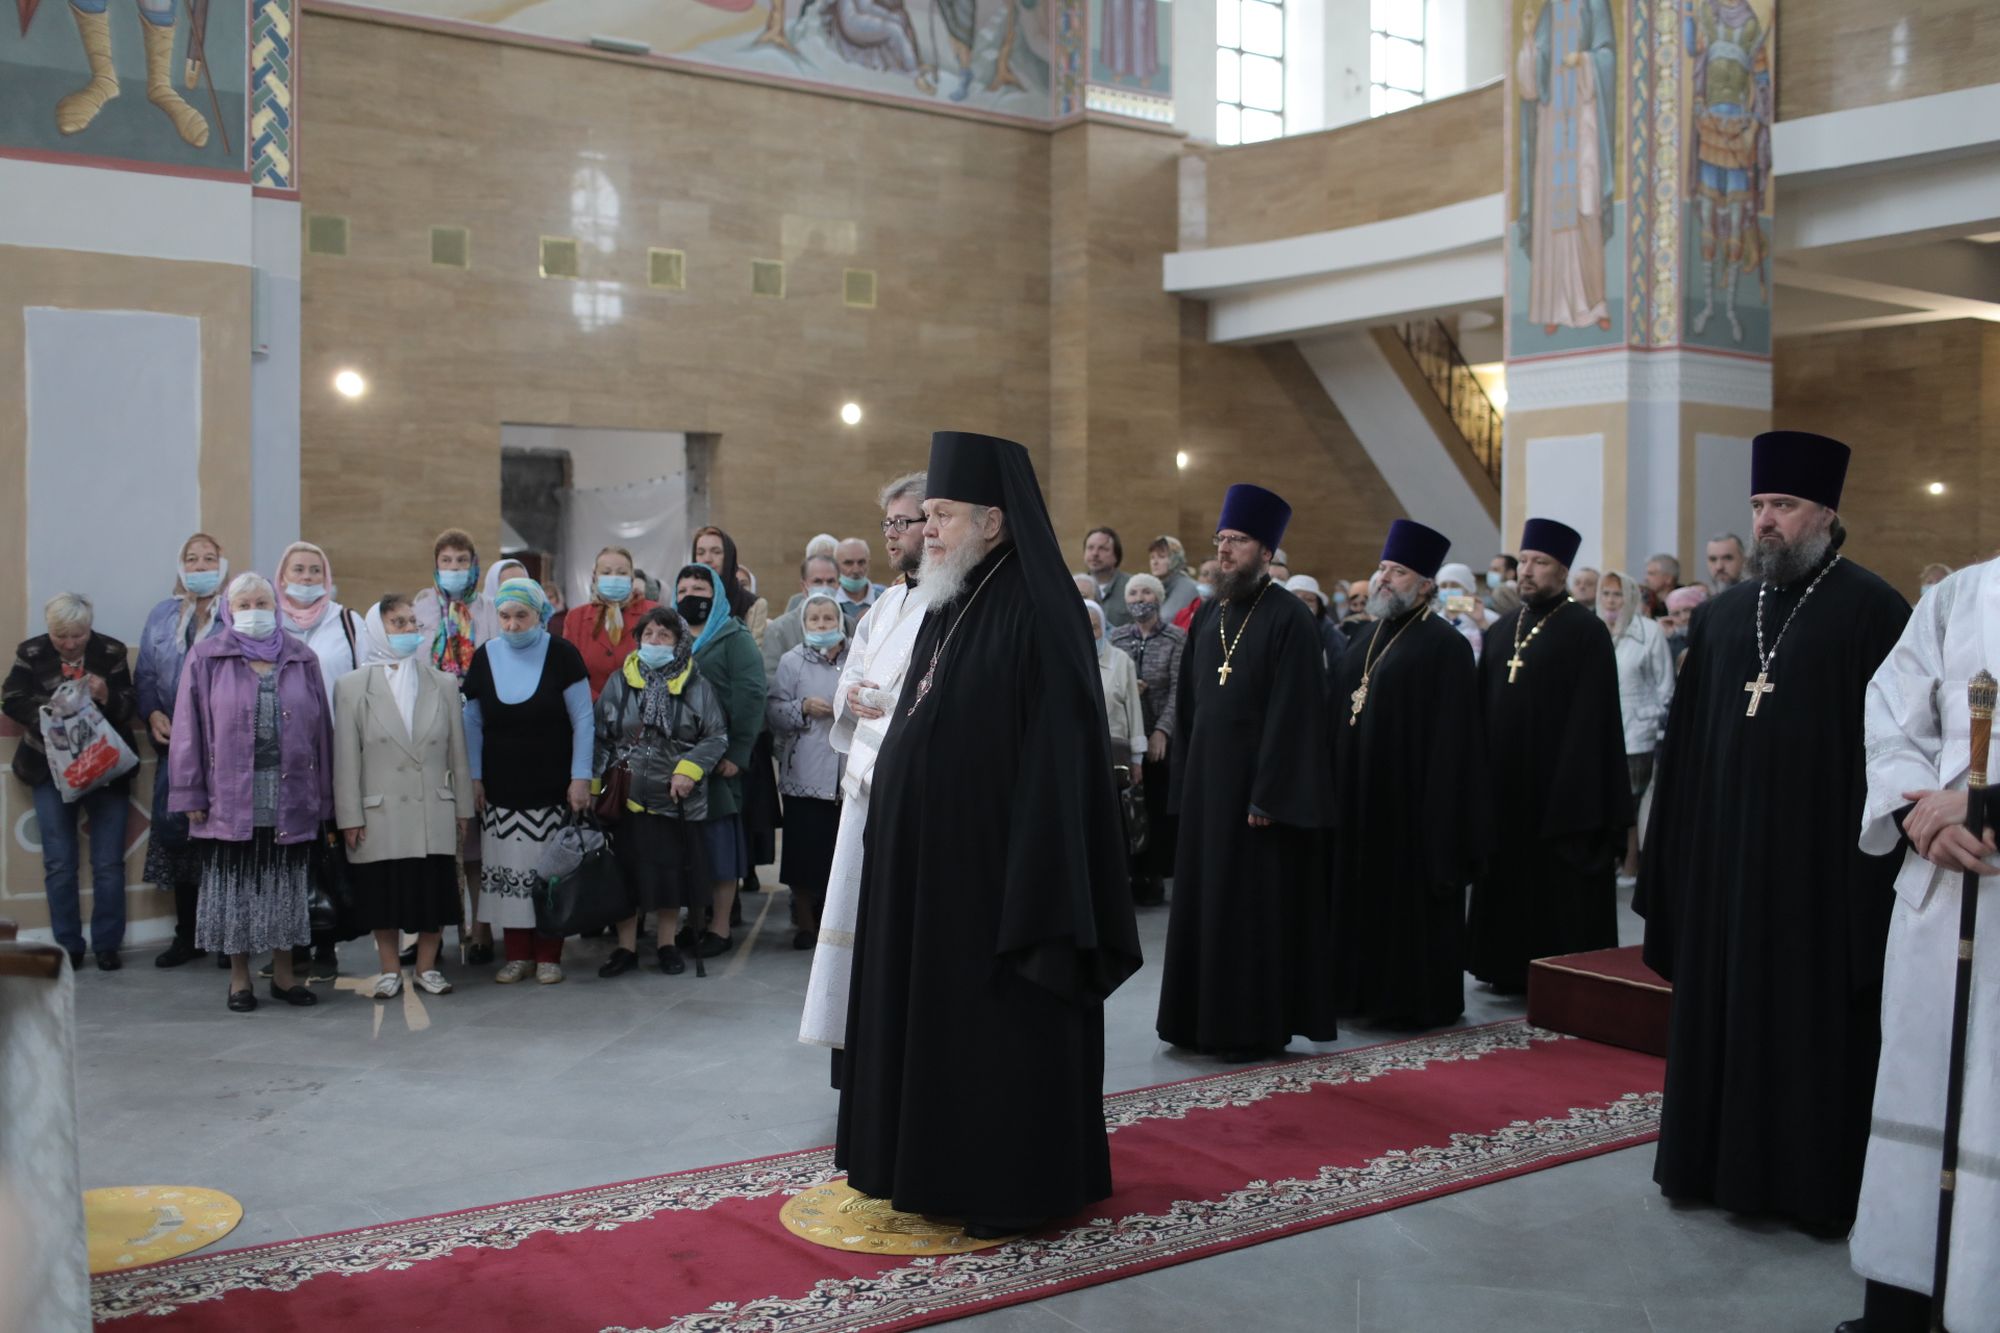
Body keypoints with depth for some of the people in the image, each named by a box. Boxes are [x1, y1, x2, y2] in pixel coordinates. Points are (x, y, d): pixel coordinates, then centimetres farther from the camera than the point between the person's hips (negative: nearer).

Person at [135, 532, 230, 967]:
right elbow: (144, 676, 12)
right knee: (174, 833, 4)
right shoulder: (161, 617, 13)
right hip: (175, 746, 4)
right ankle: (187, 935, 16)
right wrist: (153, 714, -5)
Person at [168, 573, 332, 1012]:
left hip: (290, 795, 2)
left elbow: (320, 727, 8)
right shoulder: (206, 659, 3)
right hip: (231, 796, -2)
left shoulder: (302, 659, 8)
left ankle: (283, 974, 18)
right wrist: (191, 794, -5)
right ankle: (239, 978, 15)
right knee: (237, 888, 4)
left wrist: (322, 795, 4)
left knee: (286, 887, 7)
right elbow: (189, 728, 0)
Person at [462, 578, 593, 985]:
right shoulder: (485, 657, 4)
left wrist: (580, 777, -8)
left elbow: (582, 720, -3)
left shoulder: (561, 654, -4)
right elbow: (472, 722, 11)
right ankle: (518, 955, 12)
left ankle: (549, 955, 9)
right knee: (508, 869, 2)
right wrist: (474, 777, 5)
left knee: (551, 869, -1)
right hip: (501, 789, 3)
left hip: (552, 788, -2)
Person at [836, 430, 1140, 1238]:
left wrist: (1034, 883, -21)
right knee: (933, 1013, 14)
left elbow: (1057, 755, -18)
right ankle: (942, 1171, 28)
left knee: (1004, 1022, 3)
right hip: (927, 858, 9)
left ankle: (1015, 1189, 16)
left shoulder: (1035, 611, -15)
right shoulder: (947, 606, 10)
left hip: (991, 860, -8)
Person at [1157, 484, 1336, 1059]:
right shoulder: (1207, 617, 11)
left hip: (1258, 783, -7)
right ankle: (1203, 1018, 21)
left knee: (1259, 904, 0)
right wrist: (1183, 785, 10)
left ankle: (1259, 1026, 11)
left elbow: (1292, 712, -16)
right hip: (1206, 781, 7)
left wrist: (1268, 795, -19)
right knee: (1204, 899, 11)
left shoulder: (1290, 619, -10)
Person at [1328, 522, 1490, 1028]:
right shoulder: (1369, 638, 13)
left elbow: (1450, 739, -14)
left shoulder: (1444, 645, -10)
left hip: (1410, 798, -7)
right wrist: (1336, 788, 11)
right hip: (1360, 796, 8)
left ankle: (1416, 1000, 12)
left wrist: (1439, 814, -17)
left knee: (1409, 897, 0)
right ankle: (1369, 990, 23)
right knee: (1365, 893, 12)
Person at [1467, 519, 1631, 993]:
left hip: (1556, 786, -6)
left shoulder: (1586, 632, -8)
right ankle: (1509, 967, 23)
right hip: (1504, 784, 6)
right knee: (1509, 880, 12)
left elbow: (1591, 720, -12)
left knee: (1558, 889, 1)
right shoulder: (1501, 630, 12)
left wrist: (1577, 795, -16)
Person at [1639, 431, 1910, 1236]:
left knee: (1813, 1021, 4)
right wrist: (1672, 851, 7)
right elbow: (1687, 744, 10)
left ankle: (1813, 1182, 16)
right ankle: (1724, 1161, 25)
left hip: (1817, 857, -5)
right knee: (1722, 1009, 12)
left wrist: (1871, 857, -15)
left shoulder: (1870, 610, -7)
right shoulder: (1724, 615, 10)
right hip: (1724, 852, 6)